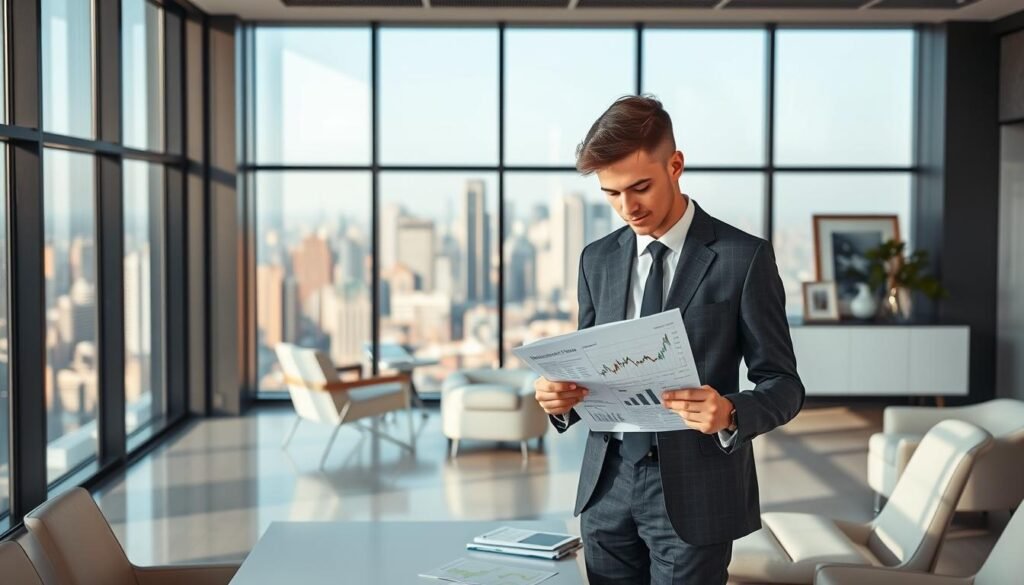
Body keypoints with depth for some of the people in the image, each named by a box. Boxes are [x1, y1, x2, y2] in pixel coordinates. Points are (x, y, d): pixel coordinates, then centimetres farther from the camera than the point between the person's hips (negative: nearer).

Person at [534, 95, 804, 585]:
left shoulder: (743, 258, -7)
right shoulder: (597, 260, 7)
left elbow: (783, 385, -5)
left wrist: (730, 414, -26)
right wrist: (562, 397, -9)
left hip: (694, 492, -4)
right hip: (607, 487, 4)